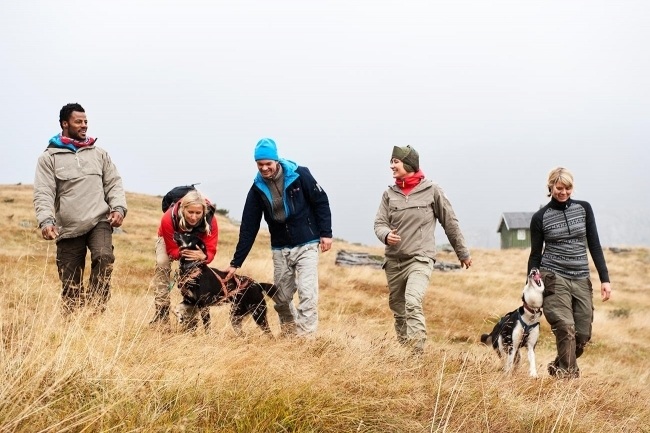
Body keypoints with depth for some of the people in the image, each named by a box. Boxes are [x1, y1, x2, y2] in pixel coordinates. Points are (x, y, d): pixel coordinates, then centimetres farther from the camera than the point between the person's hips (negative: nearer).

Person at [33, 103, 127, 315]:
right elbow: (43, 193, -5)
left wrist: (118, 207, -6)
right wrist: (46, 220, -21)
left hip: (99, 221, 1)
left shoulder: (99, 154, 12)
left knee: (104, 257, -28)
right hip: (68, 228, -1)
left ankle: (96, 310, -18)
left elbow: (113, 184, 12)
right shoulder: (49, 157, 3)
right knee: (71, 286, 2)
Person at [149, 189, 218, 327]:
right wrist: (182, 253, -57)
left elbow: (210, 250, -36)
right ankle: (161, 314, -21)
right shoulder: (169, 218, -42)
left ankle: (204, 316, -10)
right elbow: (172, 249, -33)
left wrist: (203, 257, -61)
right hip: (171, 239, -1)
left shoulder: (210, 220, -38)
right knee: (162, 264, -23)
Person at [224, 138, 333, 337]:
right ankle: (289, 334, 29)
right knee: (281, 298, 7)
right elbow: (248, 227, 0)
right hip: (280, 249, 4)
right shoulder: (257, 188, -3)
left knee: (307, 292, -13)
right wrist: (236, 263, -1)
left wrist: (326, 233, -9)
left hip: (306, 245, -4)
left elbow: (321, 202, -3)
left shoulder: (299, 175, -13)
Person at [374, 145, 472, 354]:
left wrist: (463, 253, 11)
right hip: (393, 261, 5)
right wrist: (386, 235, -21)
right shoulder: (389, 193, 6)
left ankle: (417, 354, -28)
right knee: (398, 311, 12)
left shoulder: (431, 190, -3)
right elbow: (380, 223, 4)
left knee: (412, 303, -25)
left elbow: (450, 223, 4)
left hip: (420, 259, -5)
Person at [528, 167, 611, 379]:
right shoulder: (540, 217, 0)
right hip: (554, 279, -3)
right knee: (566, 329, -17)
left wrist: (604, 279, 0)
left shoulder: (584, 208, 6)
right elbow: (535, 255, 6)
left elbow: (594, 245, 7)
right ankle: (568, 375, -11)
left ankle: (558, 368, 21)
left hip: (581, 280, 3)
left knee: (583, 336, 1)